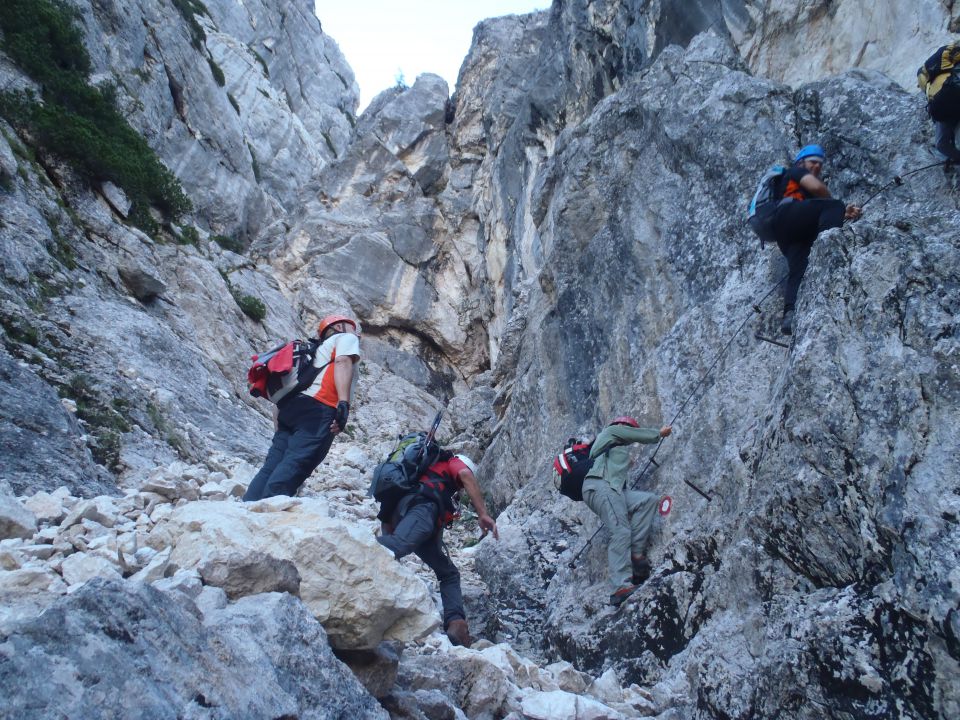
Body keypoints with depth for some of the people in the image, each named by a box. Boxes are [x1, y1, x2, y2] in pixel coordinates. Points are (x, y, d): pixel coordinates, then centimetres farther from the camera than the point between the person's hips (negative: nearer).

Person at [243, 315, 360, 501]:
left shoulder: (319, 350, 37)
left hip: (292, 406, 8)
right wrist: (344, 404, -20)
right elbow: (342, 362, -6)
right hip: (318, 409, -8)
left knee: (273, 467, 1)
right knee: (293, 468, -17)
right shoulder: (346, 338, 17)